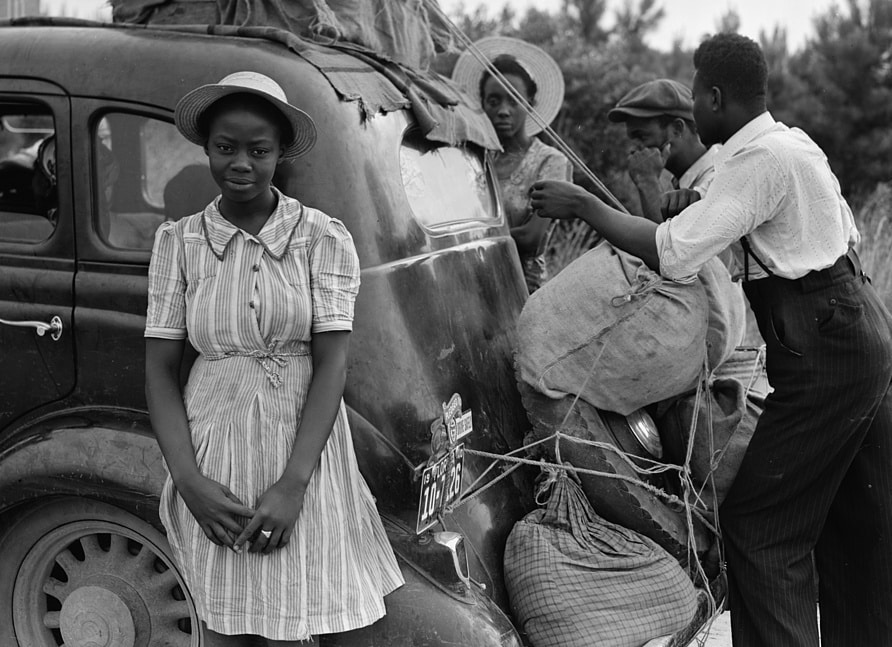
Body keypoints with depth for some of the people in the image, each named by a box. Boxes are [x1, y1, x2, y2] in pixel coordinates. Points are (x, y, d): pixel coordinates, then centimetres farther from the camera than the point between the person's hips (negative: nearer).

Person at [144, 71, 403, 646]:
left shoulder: (323, 237, -5)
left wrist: (293, 484, -17)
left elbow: (331, 362, -9)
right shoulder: (180, 242, 1)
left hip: (305, 444, -1)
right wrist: (188, 480, -11)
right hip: (213, 453, 2)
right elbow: (161, 368, 1)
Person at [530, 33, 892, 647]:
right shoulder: (793, 142, 13)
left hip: (823, 352, -10)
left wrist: (583, 204, -11)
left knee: (757, 524, -4)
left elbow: (670, 253, -22)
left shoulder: (760, 159, -18)